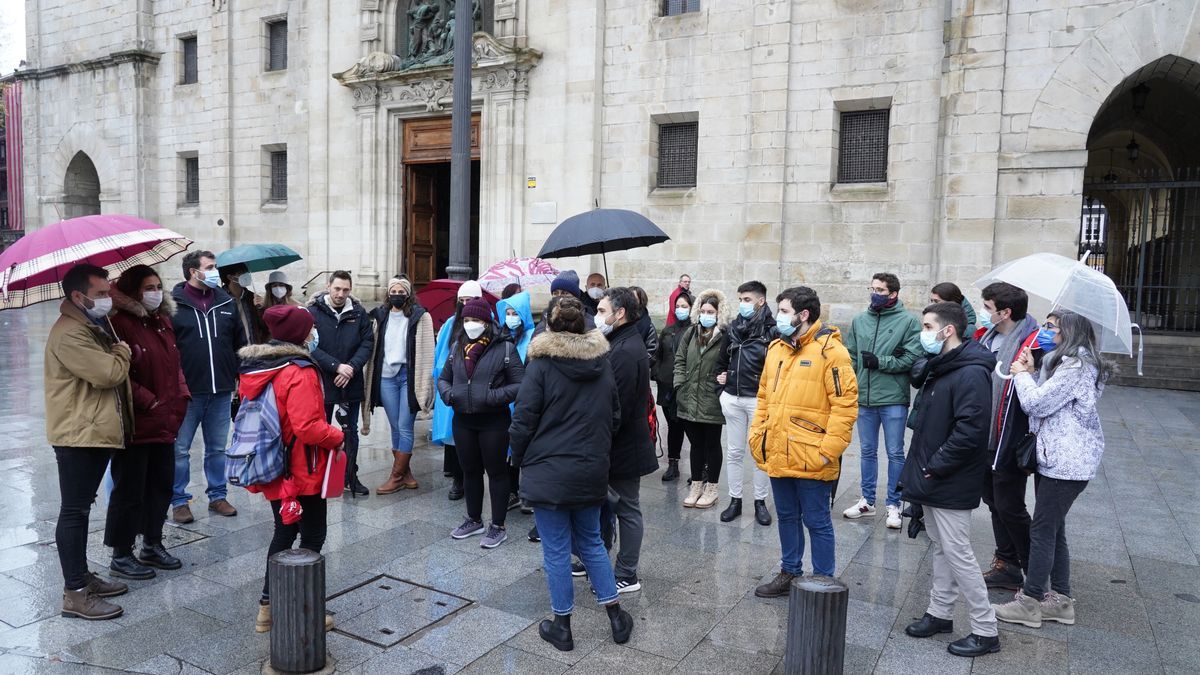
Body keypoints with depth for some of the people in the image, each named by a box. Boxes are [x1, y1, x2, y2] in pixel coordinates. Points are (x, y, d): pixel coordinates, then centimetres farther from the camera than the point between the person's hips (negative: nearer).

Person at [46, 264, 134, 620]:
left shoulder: (95, 326, 16)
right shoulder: (69, 333, -18)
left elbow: (112, 374, 23)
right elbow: (109, 373, -25)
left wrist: (117, 356, 2)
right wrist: (122, 353, -5)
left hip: (96, 432, 10)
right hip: (78, 435, -10)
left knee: (81, 509, 18)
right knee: (74, 511, -5)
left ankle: (83, 576, 29)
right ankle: (75, 594, 1)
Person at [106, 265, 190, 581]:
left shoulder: (162, 321, 12)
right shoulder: (120, 324, -14)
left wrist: (180, 398, 8)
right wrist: (148, 401, -18)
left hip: (165, 423, 8)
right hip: (135, 424, -8)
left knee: (161, 485, 16)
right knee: (130, 490, 2)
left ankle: (152, 546, 30)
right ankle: (121, 555, 16)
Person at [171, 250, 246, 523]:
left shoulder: (227, 302, 8)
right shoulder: (173, 304, -5)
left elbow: (240, 343, 12)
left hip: (221, 391, 4)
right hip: (186, 391, -4)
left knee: (217, 448, 14)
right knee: (180, 449, 6)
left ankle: (217, 496, 25)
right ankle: (179, 501, 18)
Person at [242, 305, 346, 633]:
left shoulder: (255, 368, 5)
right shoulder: (299, 372, -21)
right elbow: (308, 428, -28)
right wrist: (338, 437, -11)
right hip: (302, 473, -8)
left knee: (284, 533, 21)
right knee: (313, 536, 6)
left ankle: (268, 606, 27)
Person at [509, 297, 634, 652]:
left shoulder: (541, 365, -12)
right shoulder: (603, 364, 3)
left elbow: (523, 421, -11)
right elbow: (615, 417, 11)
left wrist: (519, 458, 5)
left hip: (549, 473, -5)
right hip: (592, 472, 5)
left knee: (556, 550, 6)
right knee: (591, 543, 20)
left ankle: (561, 626, 18)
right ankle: (616, 615, 23)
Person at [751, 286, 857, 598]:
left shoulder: (830, 351, -13)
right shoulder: (777, 348, 10)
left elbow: (845, 405, -15)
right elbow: (764, 397, 17)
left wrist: (829, 450, -18)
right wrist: (756, 435, 11)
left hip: (811, 460, -7)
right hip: (777, 455, 7)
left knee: (816, 522, 6)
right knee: (787, 517, 20)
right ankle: (789, 573, 35)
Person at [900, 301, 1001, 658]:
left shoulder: (971, 374, -20)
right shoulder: (940, 368, 11)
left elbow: (969, 431, -27)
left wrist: (934, 467, -19)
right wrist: (919, 468, 11)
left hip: (951, 485, -9)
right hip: (932, 481, 10)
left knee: (958, 554, -1)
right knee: (940, 548, 18)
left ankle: (986, 631, 11)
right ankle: (940, 613, 31)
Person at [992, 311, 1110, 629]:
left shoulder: (1076, 366, -16)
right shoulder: (1062, 363, 17)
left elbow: (1037, 403, -20)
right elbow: (1042, 403, 10)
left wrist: (1022, 374, -5)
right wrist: (1029, 373, -2)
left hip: (1066, 462, -10)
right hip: (1054, 458, 10)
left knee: (1043, 530, -3)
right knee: (1053, 530, 15)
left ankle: (1029, 602, 5)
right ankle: (1060, 599, 24)